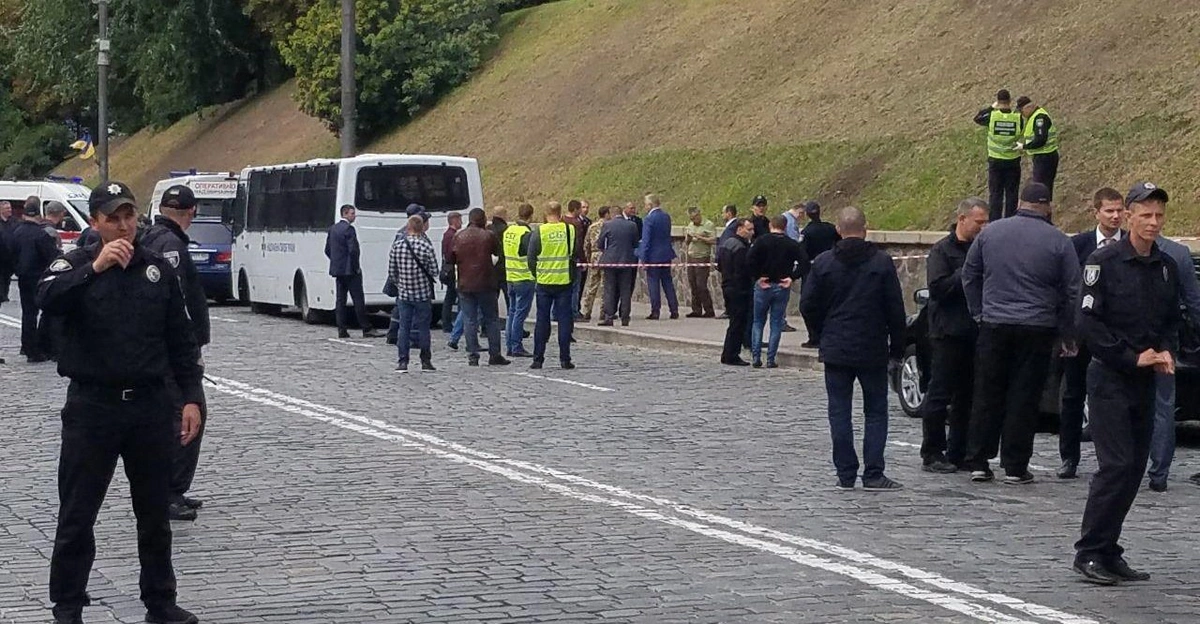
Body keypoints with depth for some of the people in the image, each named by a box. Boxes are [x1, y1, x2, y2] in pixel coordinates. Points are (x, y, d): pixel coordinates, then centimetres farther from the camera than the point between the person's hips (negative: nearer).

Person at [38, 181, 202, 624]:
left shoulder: (158, 269, 7)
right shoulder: (75, 265, -2)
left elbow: (181, 340, 11)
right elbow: (47, 299, -24)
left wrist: (190, 397, 4)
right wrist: (95, 267, -33)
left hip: (151, 406, 3)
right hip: (92, 406, -3)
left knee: (155, 514, 11)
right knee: (77, 514, 3)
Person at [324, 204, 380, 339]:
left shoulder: (333, 229, 12)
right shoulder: (349, 229, -14)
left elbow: (327, 250, 16)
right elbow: (353, 250, -21)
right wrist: (356, 267, -10)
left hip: (337, 270, 8)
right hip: (350, 270, -8)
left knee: (340, 300, 8)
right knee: (358, 300, -4)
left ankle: (341, 330, 6)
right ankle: (366, 329, -1)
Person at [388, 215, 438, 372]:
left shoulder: (397, 245, -3)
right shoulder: (426, 246, -11)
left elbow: (391, 271, 3)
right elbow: (434, 271, -7)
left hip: (403, 293, 2)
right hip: (423, 294, -2)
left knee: (403, 327, 6)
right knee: (423, 327, 7)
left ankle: (402, 362, 2)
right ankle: (425, 361, 13)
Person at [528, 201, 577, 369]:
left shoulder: (539, 232, -7)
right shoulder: (570, 230, -3)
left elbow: (531, 258, -2)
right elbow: (577, 255, 6)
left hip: (544, 282, 0)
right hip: (565, 281, 0)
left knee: (542, 320, 7)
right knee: (565, 320, 5)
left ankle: (538, 359, 8)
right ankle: (565, 359, 4)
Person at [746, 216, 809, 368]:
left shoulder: (761, 241, -3)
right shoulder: (793, 245, 1)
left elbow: (749, 260, -17)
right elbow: (804, 262, -11)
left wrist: (757, 277, -9)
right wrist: (792, 277, -7)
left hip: (763, 286, -1)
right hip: (782, 287, 1)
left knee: (758, 322, 11)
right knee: (776, 324, 8)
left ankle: (756, 357, 4)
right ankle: (771, 360, 5)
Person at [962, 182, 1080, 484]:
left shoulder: (990, 233, 3)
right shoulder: (1058, 242, -3)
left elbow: (969, 275, 10)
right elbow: (1072, 292, 0)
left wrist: (979, 313, 18)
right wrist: (1068, 336, 8)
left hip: (994, 327, 2)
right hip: (1037, 331, -2)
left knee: (987, 395, 9)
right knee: (1024, 399, 2)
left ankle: (978, 462, 10)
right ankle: (1015, 467, 4)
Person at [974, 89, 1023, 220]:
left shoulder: (992, 116, -11)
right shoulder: (1018, 117, -10)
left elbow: (977, 118, 6)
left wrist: (991, 107, 10)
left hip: (995, 161, 0)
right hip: (1013, 161, 0)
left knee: (995, 193, 6)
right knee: (1011, 193, 8)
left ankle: (994, 222, 5)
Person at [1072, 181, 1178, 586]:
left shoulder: (1167, 267, 10)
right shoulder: (1104, 262, -9)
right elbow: (1089, 322, -12)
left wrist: (1164, 352, 0)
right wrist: (1132, 358, -14)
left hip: (1145, 380, 6)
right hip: (1109, 377, -6)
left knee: (1135, 468, 6)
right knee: (1116, 465, -12)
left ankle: (1108, 552, 13)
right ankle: (1090, 552, -5)